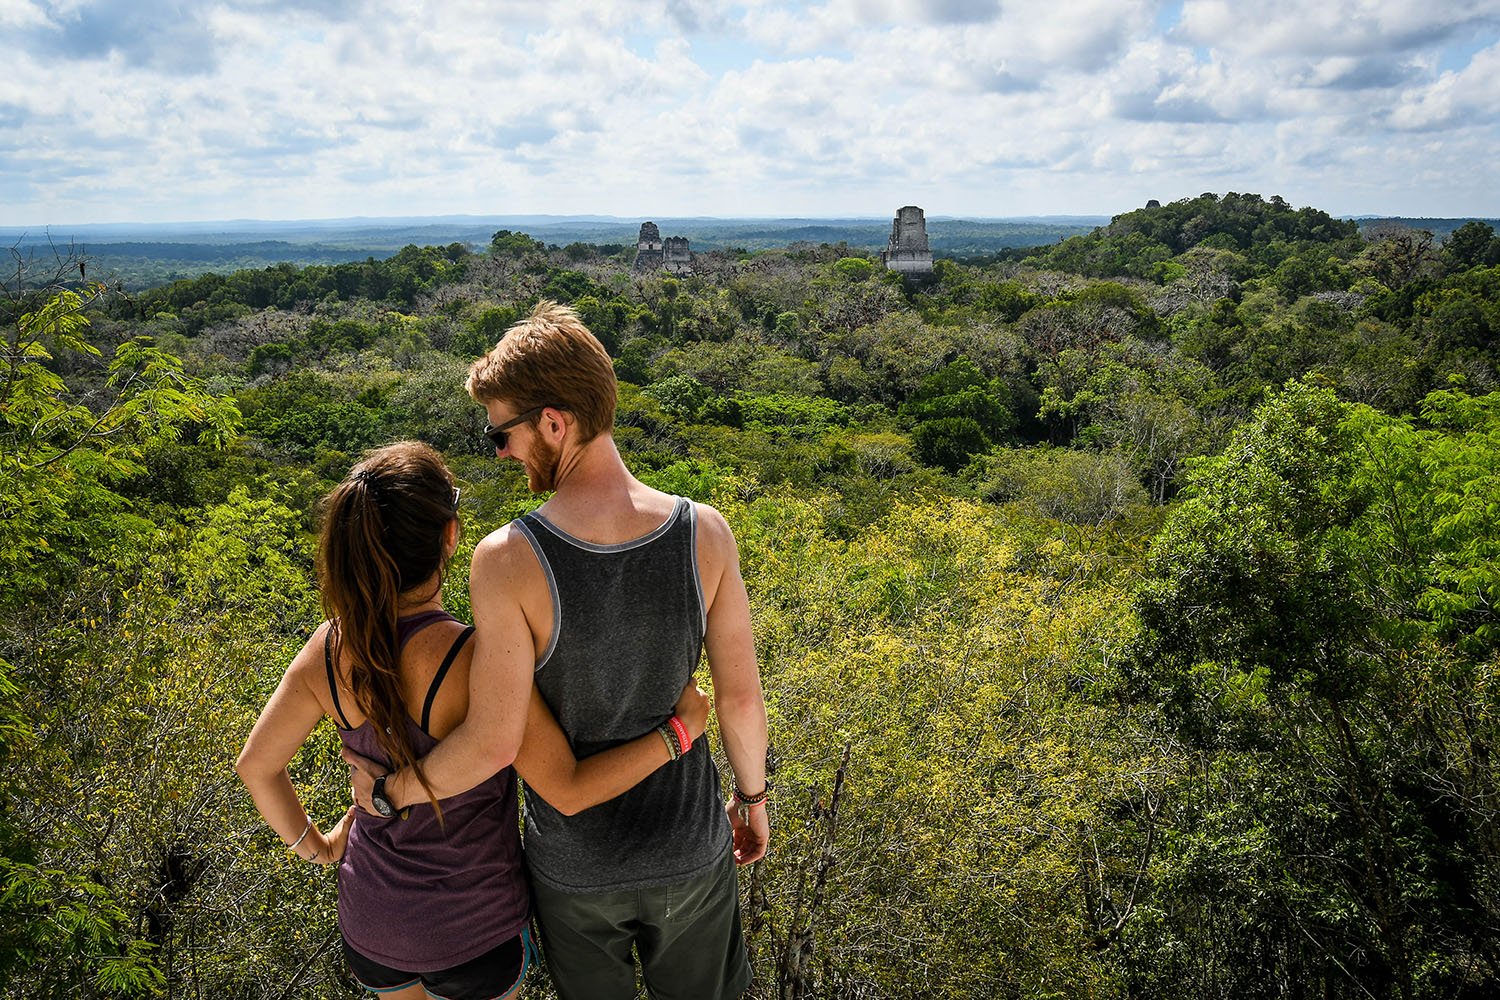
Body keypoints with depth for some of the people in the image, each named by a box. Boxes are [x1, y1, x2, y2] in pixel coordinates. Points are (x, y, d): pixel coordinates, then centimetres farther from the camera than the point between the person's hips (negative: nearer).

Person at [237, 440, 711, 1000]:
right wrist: (679, 730, -20)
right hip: (472, 933, -4)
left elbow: (256, 764, -1)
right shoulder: (475, 659, -32)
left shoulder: (331, 648, -14)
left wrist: (313, 845, 13)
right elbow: (569, 790, -28)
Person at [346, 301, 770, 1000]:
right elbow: (740, 695, -11)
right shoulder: (704, 532, -20)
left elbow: (491, 741, -24)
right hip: (688, 850, 2)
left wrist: (389, 790, -5)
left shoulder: (507, 560, -27)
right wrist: (752, 794, 8)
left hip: (574, 864, -1)